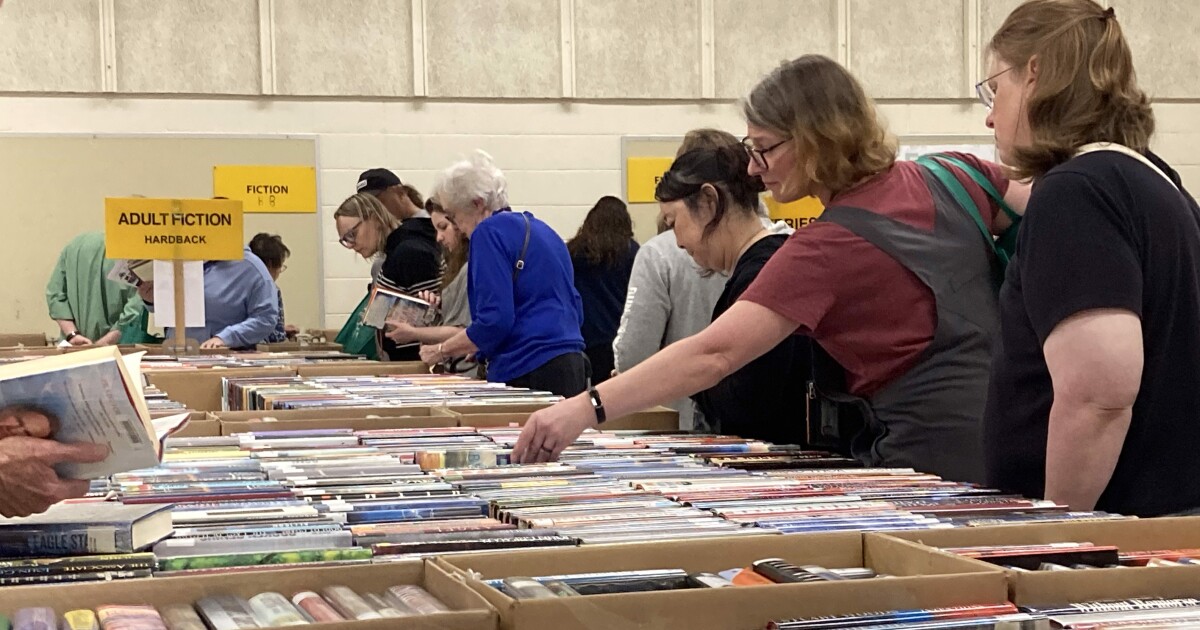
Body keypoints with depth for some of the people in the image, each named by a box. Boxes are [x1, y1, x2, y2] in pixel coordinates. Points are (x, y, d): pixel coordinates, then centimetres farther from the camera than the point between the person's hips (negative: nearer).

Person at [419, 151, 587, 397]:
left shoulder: (490, 231, -7)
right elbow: (575, 311, 24)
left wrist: (441, 350, -2)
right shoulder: (539, 228, 19)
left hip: (530, 372, -9)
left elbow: (495, 320, -16)